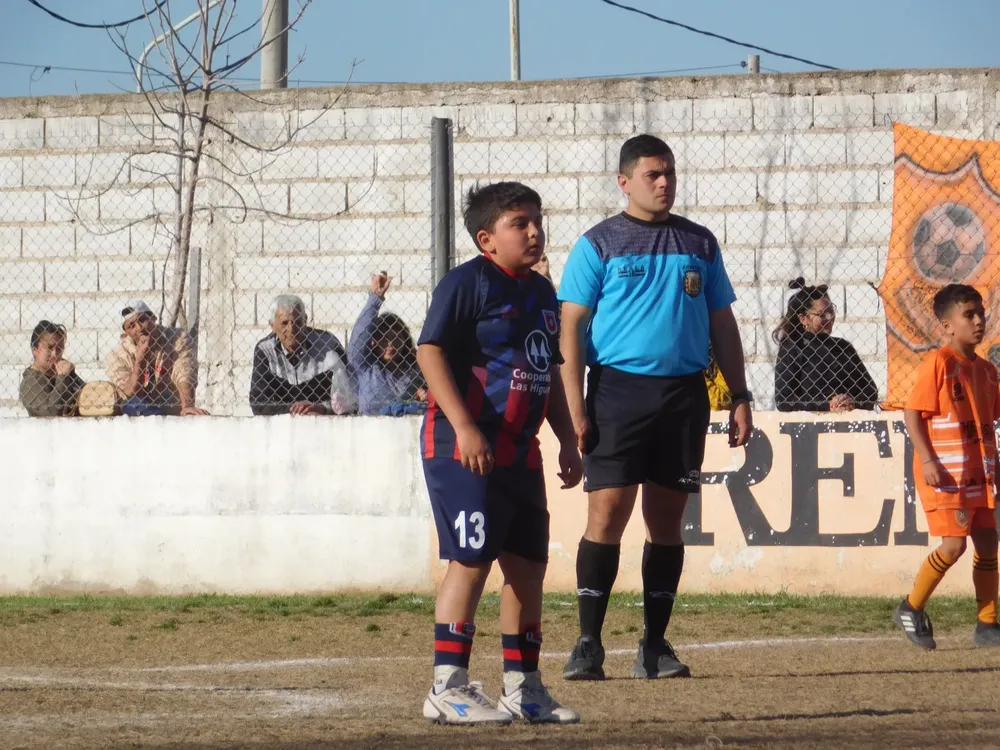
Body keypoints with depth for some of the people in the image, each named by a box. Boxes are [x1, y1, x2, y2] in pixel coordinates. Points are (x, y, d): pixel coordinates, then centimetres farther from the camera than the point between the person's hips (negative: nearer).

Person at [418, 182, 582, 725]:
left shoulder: (542, 293, 16)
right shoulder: (468, 283, -10)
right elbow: (431, 350, -18)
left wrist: (567, 440, 19)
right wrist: (463, 426, -25)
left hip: (520, 450, 9)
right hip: (467, 448, -9)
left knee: (528, 563, 10)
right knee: (472, 559, -11)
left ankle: (523, 687, 19)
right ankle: (448, 689, -7)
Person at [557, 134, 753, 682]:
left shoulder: (699, 244, 13)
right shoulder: (598, 245, 2)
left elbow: (722, 325, 17)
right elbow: (572, 327, -2)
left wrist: (740, 399, 10)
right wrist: (576, 407, -11)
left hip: (685, 393, 4)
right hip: (619, 388, -4)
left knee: (667, 518, 6)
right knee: (608, 512, -10)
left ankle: (654, 646, 11)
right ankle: (588, 644, -7)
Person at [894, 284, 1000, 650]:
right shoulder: (938, 363, -11)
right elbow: (913, 413, -14)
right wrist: (927, 460, -21)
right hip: (945, 472, -8)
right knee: (954, 544, -11)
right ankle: (911, 609, 7)